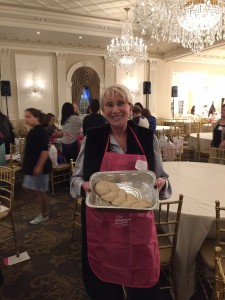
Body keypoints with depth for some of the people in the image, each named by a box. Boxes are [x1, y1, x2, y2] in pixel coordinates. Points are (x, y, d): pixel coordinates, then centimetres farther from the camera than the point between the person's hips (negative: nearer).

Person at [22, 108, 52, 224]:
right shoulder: (33, 131, 11)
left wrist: (39, 166, -26)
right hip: (32, 165, 10)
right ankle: (43, 210, 31)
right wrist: (27, 165, 22)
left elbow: (45, 150, -25)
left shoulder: (40, 131, -19)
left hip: (40, 166, -10)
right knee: (32, 188, 17)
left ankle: (44, 215, 19)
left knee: (40, 190, 2)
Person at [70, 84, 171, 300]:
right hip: (100, 222, 0)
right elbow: (76, 177, 5)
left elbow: (161, 178, 7)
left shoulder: (147, 138, -1)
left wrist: (160, 183, -15)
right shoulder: (92, 138, -3)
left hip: (138, 221, 1)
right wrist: (84, 185, -16)